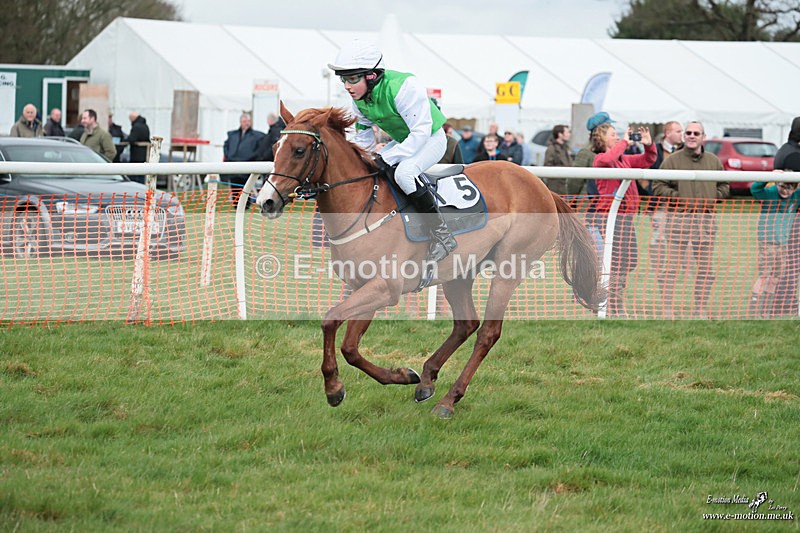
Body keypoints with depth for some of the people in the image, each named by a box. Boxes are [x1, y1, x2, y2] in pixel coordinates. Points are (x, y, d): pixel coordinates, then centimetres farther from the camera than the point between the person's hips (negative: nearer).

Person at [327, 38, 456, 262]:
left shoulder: (404, 87, -34)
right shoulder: (358, 98, -8)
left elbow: (421, 132, -33)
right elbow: (364, 137, 8)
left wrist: (388, 159, -37)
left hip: (430, 140, -9)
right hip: (402, 141, 9)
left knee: (404, 172, -35)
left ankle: (441, 234, -27)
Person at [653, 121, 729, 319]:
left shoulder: (714, 161, 12)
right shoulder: (672, 160, 0)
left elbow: (724, 187, 19)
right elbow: (658, 186, -2)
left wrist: (712, 197, 1)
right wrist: (678, 196, -13)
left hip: (705, 219, 4)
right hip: (678, 218, -4)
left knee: (706, 267, 7)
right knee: (671, 265, -6)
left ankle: (701, 310, 16)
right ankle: (667, 309, -2)